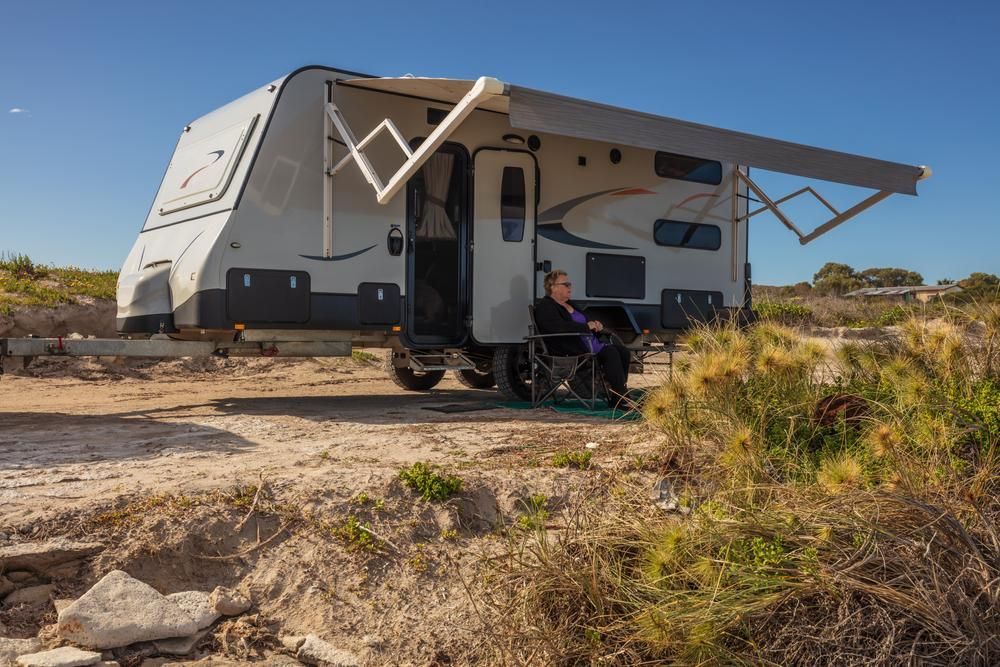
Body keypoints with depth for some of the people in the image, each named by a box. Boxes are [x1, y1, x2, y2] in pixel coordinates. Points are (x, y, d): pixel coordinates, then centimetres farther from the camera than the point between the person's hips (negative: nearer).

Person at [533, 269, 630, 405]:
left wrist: (596, 325, 7)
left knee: (623, 351, -11)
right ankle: (621, 398, -23)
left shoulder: (572, 306, 26)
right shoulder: (544, 307, -4)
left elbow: (587, 322, 32)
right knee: (611, 352, -26)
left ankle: (616, 396, -13)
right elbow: (560, 327, -22)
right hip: (571, 352, -9)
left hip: (593, 344, 9)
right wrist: (586, 326, -17)